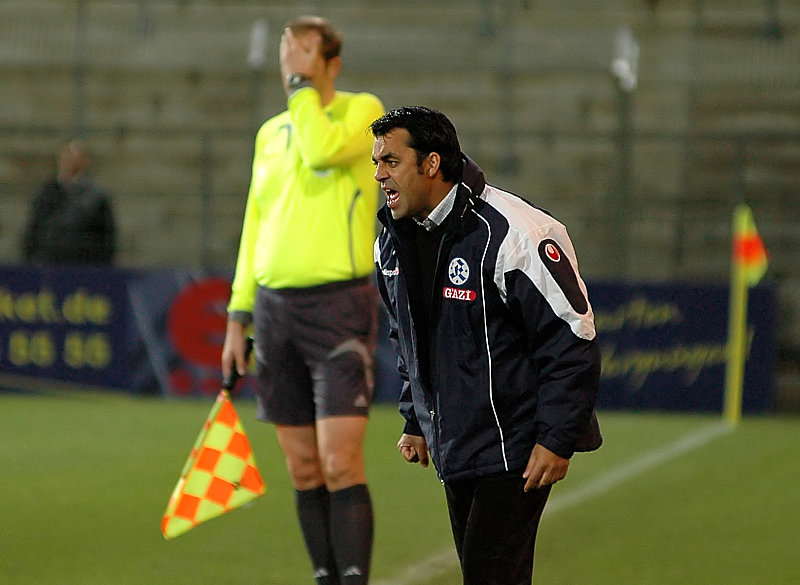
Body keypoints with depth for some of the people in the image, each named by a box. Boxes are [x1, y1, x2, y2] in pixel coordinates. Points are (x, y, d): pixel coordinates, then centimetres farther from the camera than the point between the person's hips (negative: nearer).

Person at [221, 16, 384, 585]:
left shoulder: (363, 110, -2)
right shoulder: (271, 133, 15)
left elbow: (322, 151, -24)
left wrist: (303, 85, -11)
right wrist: (238, 315, 14)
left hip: (339, 306, -6)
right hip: (275, 305, 6)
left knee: (340, 464, -14)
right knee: (303, 469, 6)